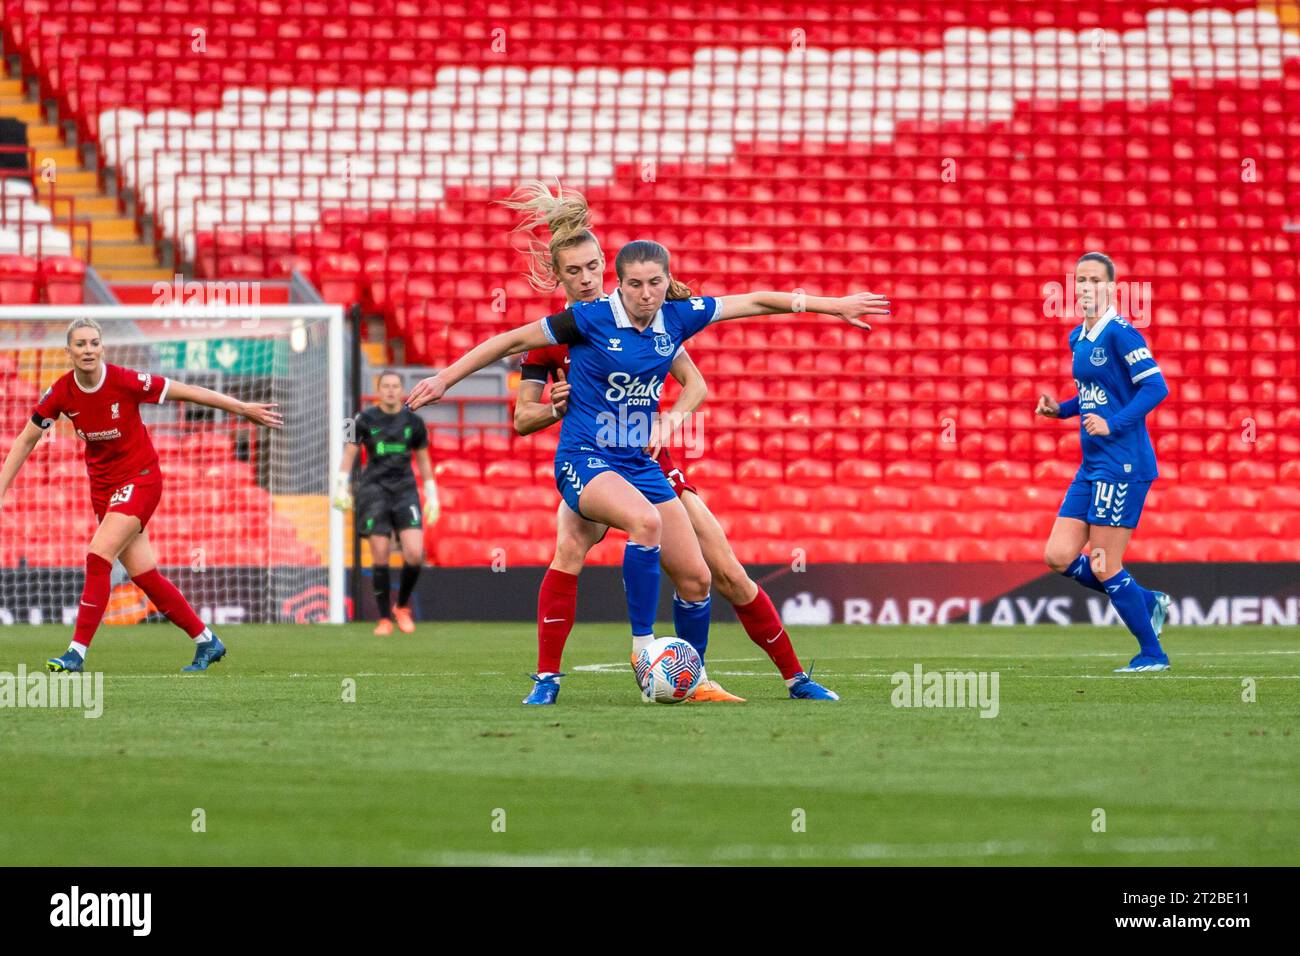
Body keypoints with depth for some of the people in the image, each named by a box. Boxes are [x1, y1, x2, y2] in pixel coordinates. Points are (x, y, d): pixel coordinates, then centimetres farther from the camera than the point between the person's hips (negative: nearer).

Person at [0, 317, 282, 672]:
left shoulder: (124, 381, -19)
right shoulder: (62, 393, -8)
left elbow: (186, 392, -12)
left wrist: (243, 408, -10)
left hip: (140, 479, -5)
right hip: (103, 485, 5)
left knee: (99, 556, -20)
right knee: (144, 575, 4)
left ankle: (77, 652, -17)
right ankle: (206, 641, 19)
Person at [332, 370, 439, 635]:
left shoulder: (413, 422, 7)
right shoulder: (365, 419, 2)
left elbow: (423, 461, 16)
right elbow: (348, 454, 6)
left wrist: (432, 498, 15)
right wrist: (341, 489, -4)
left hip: (405, 491, 1)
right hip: (374, 491, -1)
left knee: (415, 554, -14)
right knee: (380, 557, -7)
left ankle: (402, 607, 11)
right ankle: (384, 619, 5)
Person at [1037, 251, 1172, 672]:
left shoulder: (1119, 333, -12)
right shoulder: (1078, 338, 14)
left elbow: (1155, 386, -19)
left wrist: (1113, 425, -26)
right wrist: (1060, 409, 9)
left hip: (1122, 463, -9)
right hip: (1092, 466, 9)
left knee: (1104, 567, -6)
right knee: (1059, 557, 4)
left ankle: (1152, 654, 8)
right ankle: (1148, 602, 20)